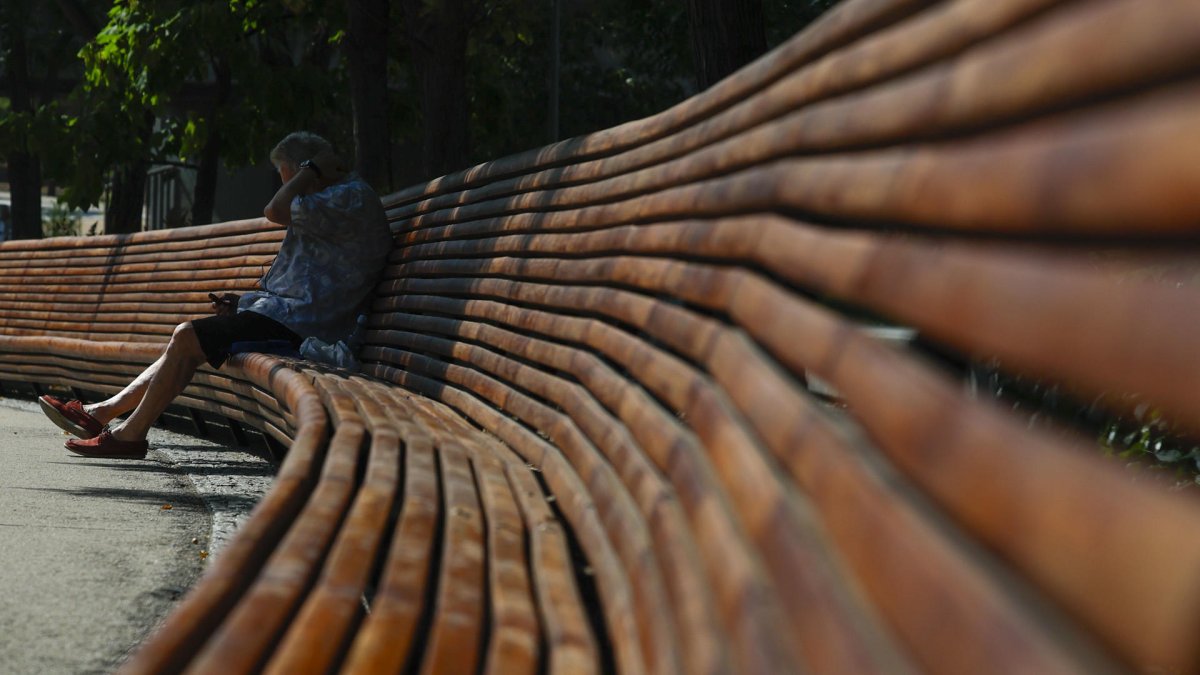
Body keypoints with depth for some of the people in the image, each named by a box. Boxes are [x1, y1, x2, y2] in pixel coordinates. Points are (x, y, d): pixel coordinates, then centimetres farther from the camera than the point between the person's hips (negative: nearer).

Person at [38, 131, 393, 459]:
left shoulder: (354, 197, -12)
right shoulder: (336, 198, 22)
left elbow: (276, 211, -24)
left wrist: (312, 169, -9)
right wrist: (243, 302, 15)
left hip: (297, 323, -11)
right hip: (289, 314, 11)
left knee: (187, 336, -14)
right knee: (186, 339, 10)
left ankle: (131, 434, -5)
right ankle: (102, 413, 9)